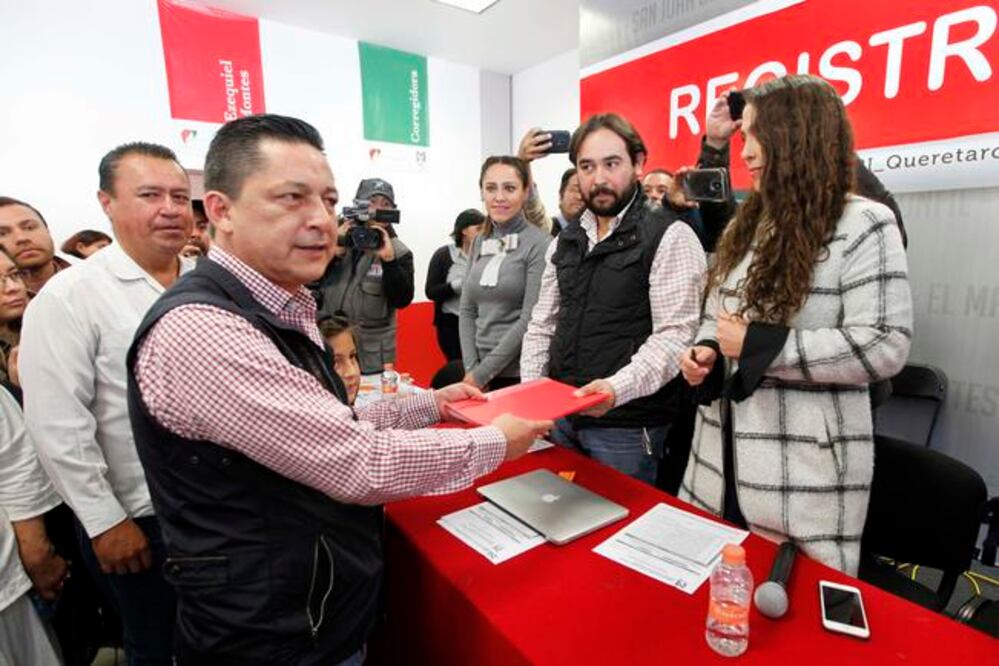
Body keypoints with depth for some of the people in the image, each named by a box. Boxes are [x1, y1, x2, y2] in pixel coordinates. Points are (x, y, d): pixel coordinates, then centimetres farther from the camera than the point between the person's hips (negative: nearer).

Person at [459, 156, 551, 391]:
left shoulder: (539, 243, -10)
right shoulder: (479, 243, 7)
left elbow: (530, 319, -15)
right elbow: (467, 310, 7)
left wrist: (482, 373, -13)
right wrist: (471, 369, -4)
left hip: (521, 373, -5)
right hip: (479, 371, 5)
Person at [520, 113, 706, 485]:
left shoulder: (669, 237, -9)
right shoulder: (566, 241, 10)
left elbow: (676, 334, -16)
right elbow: (542, 324, 12)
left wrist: (618, 387, -30)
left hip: (627, 428, -6)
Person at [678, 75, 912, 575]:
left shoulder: (864, 225, -8)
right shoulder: (747, 224, 13)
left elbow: (884, 347, -17)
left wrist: (755, 346, -18)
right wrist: (705, 352, -5)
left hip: (806, 467, -6)